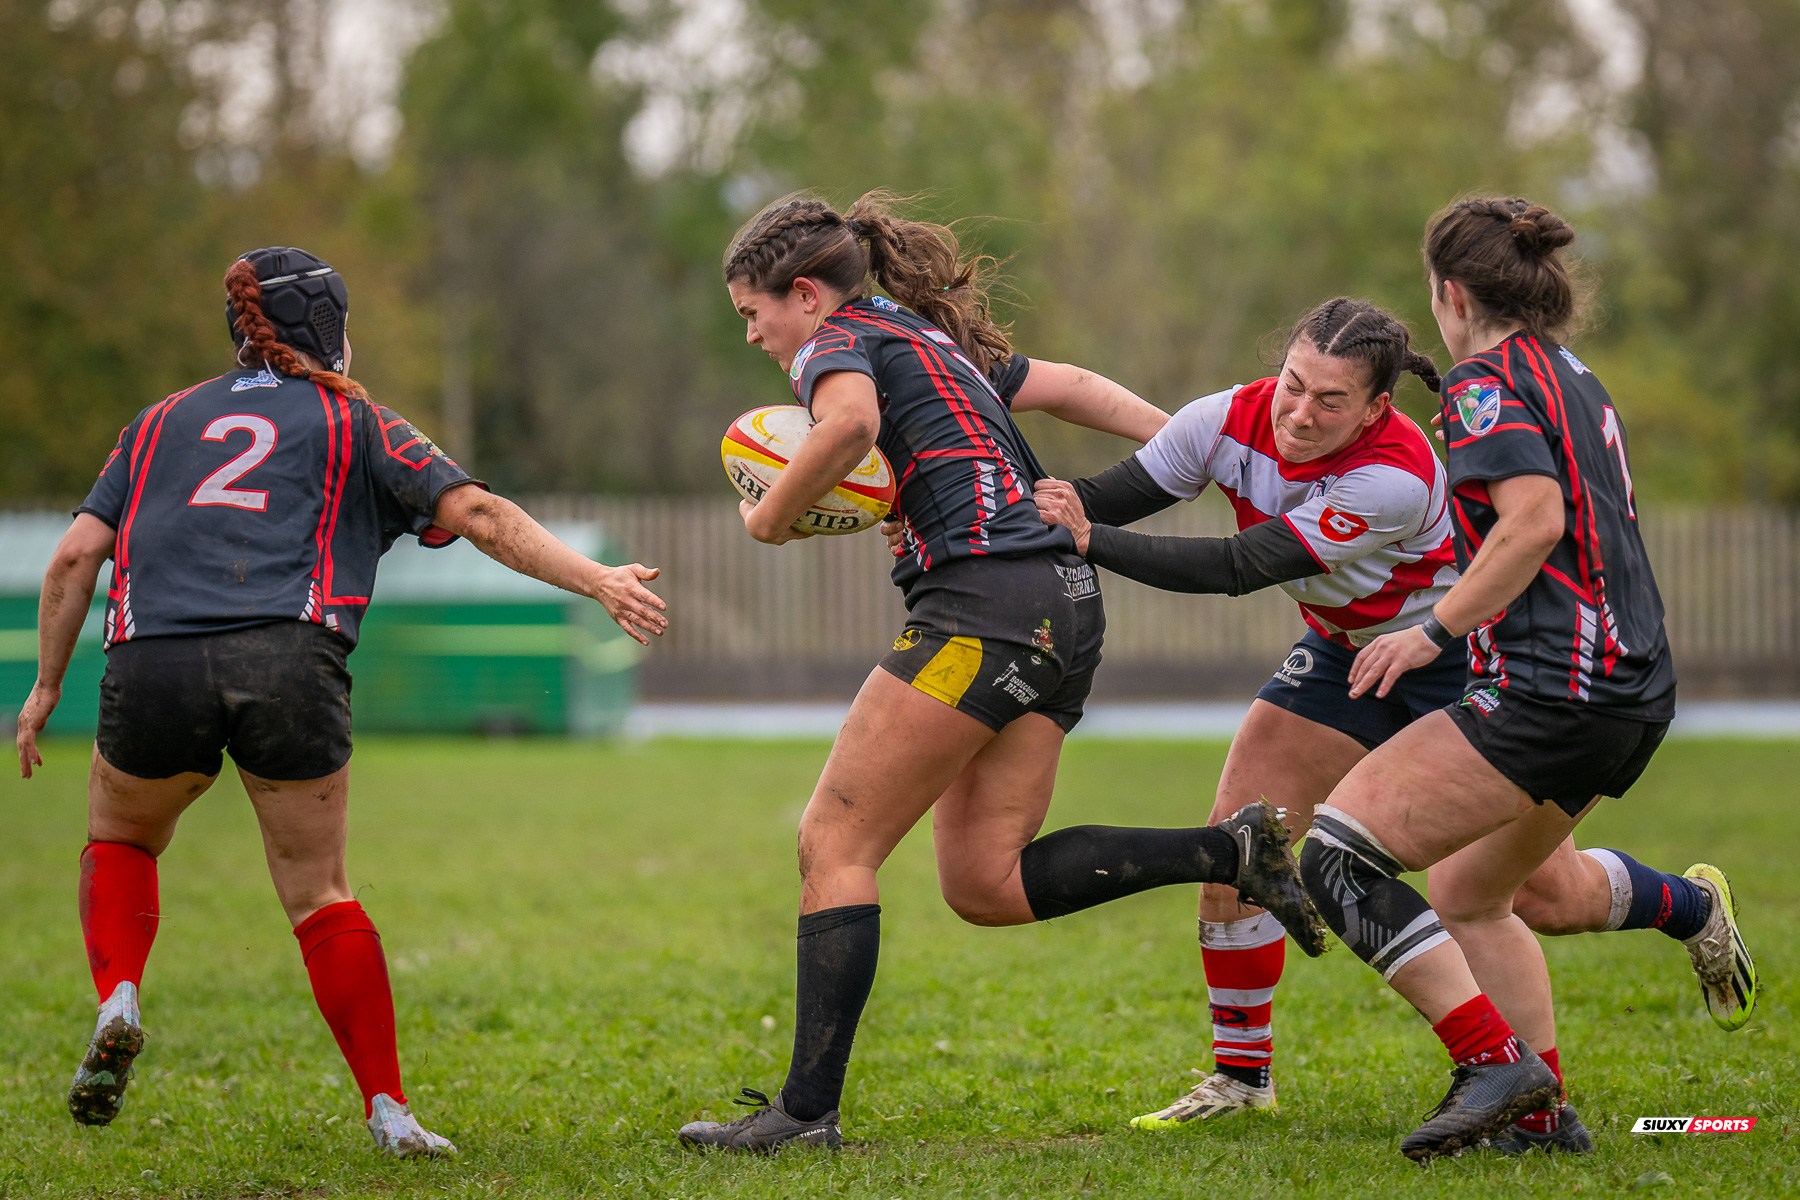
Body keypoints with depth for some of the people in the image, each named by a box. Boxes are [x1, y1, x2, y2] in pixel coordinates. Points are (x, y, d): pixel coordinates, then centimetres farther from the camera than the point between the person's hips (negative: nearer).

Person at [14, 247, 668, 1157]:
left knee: (120, 839, 27)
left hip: (151, 665, 2)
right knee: (317, 892, 11)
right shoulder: (354, 424, 19)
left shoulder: (162, 422, 26)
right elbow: (478, 516, 7)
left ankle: (117, 1004, 3)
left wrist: (47, 687, 24)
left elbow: (75, 555, 17)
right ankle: (388, 1109, 6)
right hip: (289, 663, -2)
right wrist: (597, 582, 7)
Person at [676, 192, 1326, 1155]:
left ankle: (808, 1109, -10)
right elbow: (1070, 387, 32)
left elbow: (851, 422, -22)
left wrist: (770, 517, -9)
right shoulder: (936, 342, 27)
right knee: (985, 885, 6)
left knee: (834, 845, -5)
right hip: (1065, 602, 9)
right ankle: (1233, 851, -1)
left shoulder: (836, 342, 0)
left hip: (986, 599, -9)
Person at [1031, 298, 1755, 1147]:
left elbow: (1240, 567, -41)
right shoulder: (1230, 422, -20)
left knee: (1544, 896, -2)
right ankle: (1240, 1076, 7)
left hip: (1460, 657, -6)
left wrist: (1092, 541, -46)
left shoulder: (1397, 478, -38)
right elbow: (1113, 495, -15)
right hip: (1344, 657, 6)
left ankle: (1692, 906, 31)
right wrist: (1053, 503, -38)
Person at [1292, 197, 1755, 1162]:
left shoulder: (1489, 382, -8)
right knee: (1466, 894, 21)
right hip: (1636, 693, 10)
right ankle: (1541, 1111, 17)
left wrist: (1435, 631, -16)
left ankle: (1495, 1062, -19)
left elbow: (1537, 519, -22)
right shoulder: (1575, 379, 19)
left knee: (1338, 850, -10)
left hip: (1553, 692, -10)